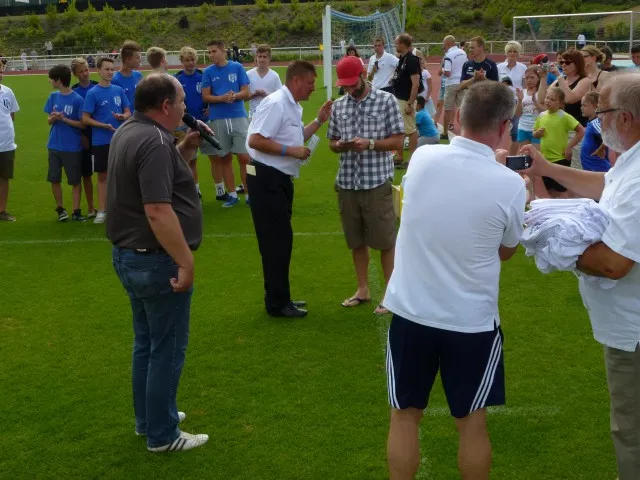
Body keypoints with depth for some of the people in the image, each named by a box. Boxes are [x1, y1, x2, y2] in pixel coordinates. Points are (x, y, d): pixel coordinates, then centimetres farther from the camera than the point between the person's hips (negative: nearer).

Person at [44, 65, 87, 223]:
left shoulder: (77, 99, -12)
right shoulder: (53, 96, 5)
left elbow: (83, 124, -11)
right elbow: (49, 120, 8)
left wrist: (64, 119, -19)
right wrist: (53, 118, -15)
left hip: (72, 147, -5)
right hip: (54, 146, 5)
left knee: (75, 181, 4)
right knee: (54, 179, 8)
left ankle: (76, 212, 14)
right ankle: (60, 209, 23)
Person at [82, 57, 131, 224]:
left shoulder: (119, 90, 5)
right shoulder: (92, 93, -5)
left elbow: (128, 112, 11)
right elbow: (85, 119, -6)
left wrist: (122, 116, -12)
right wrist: (104, 125, -17)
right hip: (101, 141, -3)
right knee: (103, 176, 5)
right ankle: (102, 211, 12)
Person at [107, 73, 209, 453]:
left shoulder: (129, 132, 9)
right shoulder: (155, 141, -23)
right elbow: (158, 211, -30)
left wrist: (186, 149, 8)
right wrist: (186, 262, -26)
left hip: (130, 254, 10)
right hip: (156, 261, -10)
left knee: (147, 342, 22)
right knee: (168, 348, 3)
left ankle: (148, 417, 35)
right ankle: (162, 435, 14)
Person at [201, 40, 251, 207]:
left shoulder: (237, 68, 3)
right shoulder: (208, 72, 5)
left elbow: (246, 92, 2)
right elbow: (205, 97, 1)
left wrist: (234, 96, -18)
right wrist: (222, 98, -16)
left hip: (238, 117, -1)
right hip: (218, 120, 1)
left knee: (244, 157, -5)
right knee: (225, 158, 6)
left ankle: (249, 195, 3)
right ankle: (232, 195, 16)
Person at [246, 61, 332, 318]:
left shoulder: (293, 107, 13)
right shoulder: (276, 103, -18)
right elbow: (255, 141, -24)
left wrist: (318, 121, 13)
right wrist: (291, 150, -21)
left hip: (280, 179, 10)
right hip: (266, 179, -10)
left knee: (281, 240, 16)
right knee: (276, 241, -4)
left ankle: (280, 298, 26)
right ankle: (277, 303, 5)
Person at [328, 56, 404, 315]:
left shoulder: (386, 101, -4)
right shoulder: (338, 106, 8)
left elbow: (398, 140, -5)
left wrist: (369, 143, -20)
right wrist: (341, 145, -9)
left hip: (377, 182, -4)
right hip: (347, 183, 4)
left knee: (385, 240, 2)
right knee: (356, 240, 13)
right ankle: (362, 289, 26)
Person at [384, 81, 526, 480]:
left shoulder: (422, 159, -8)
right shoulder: (510, 184, -16)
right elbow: (506, 251, 3)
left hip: (410, 312, 2)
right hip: (472, 321, -2)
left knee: (405, 416, 17)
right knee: (472, 423, 17)